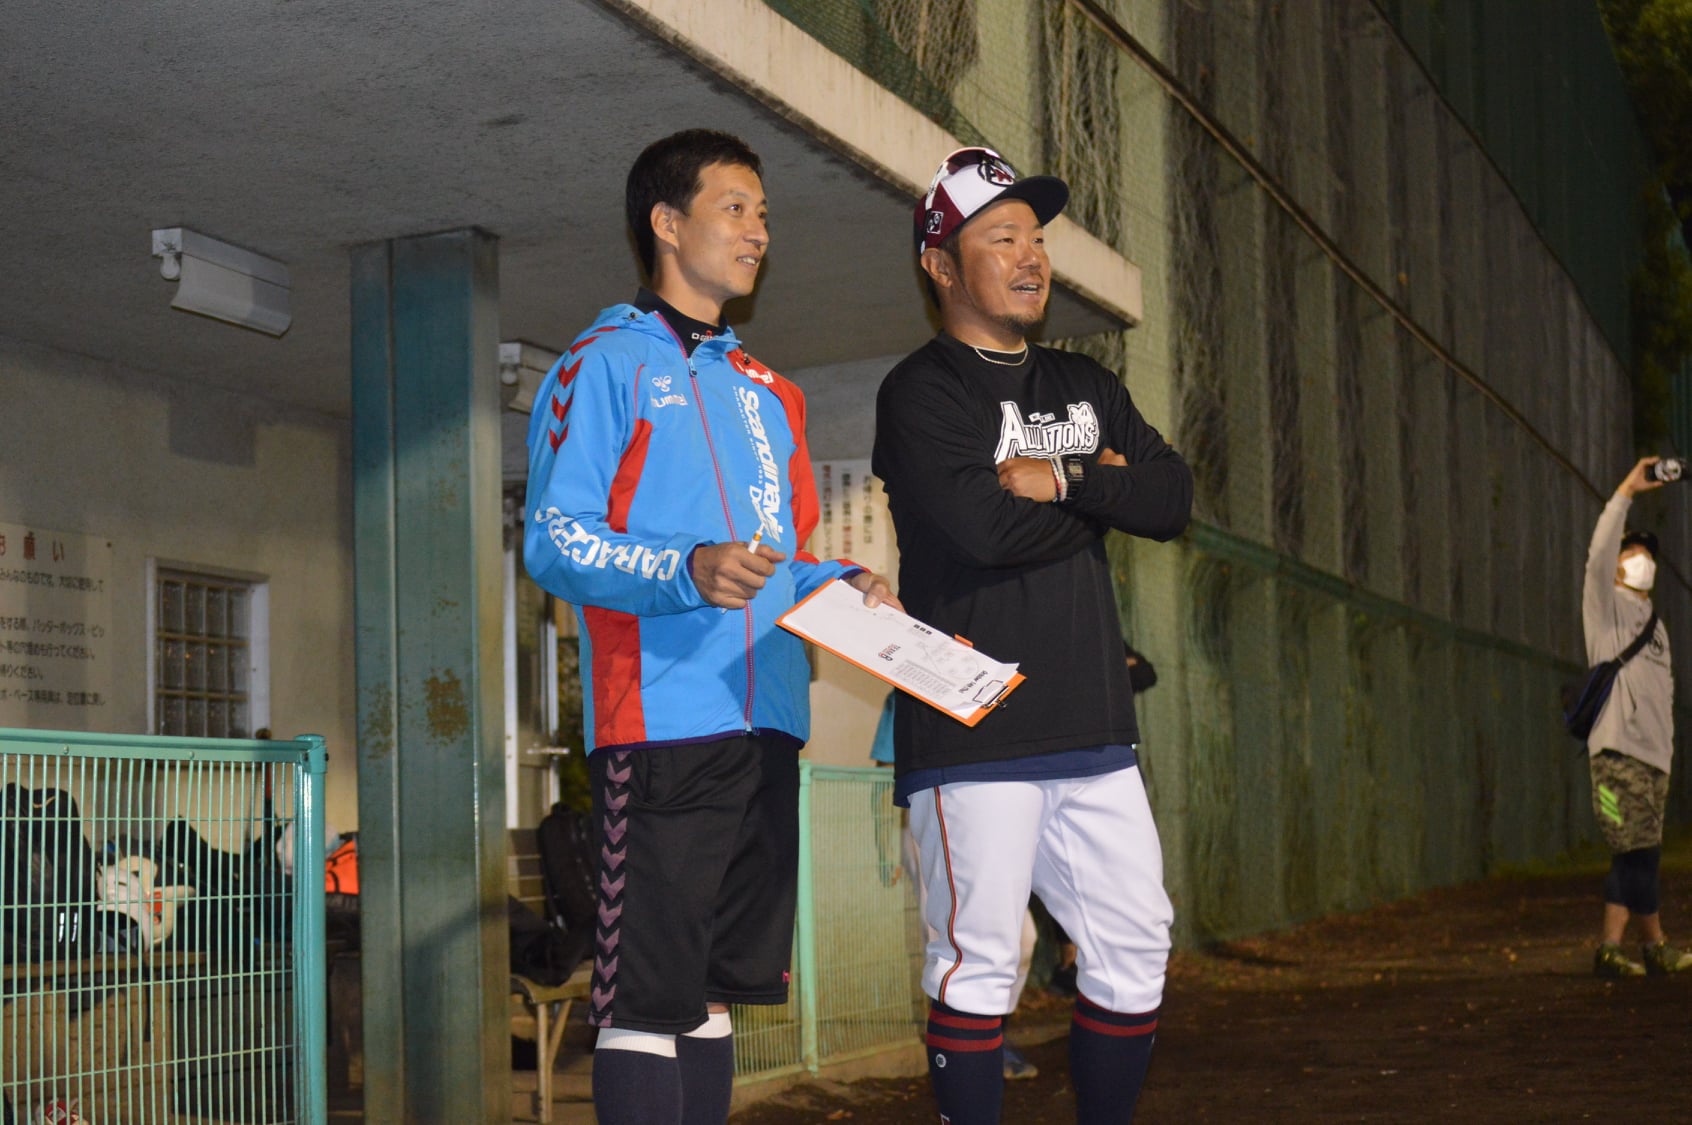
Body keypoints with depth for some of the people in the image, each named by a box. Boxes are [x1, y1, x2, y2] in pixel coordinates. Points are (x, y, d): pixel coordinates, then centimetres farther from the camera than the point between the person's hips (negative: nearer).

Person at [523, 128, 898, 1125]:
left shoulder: (770, 396, 24)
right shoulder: (608, 363, 1)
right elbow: (553, 540, -8)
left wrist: (837, 585, 7)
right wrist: (688, 572, -24)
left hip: (766, 719, 8)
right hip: (661, 718, -7)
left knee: (716, 988, 11)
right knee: (648, 995, -9)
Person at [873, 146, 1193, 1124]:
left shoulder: (1087, 388, 18)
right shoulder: (921, 394, -3)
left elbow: (1173, 499, 5)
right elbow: (981, 527, -19)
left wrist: (1061, 477, -9)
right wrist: (1101, 493, -3)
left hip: (1093, 732, 7)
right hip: (971, 738, -7)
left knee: (1137, 948, 10)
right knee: (979, 965, -5)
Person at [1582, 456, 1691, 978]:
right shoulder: (1606, 605, 4)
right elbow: (1598, 556, -15)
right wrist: (1626, 493, -16)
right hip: (1618, 748, -8)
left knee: (1636, 856, 5)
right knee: (1639, 851, -9)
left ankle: (1611, 948, 8)